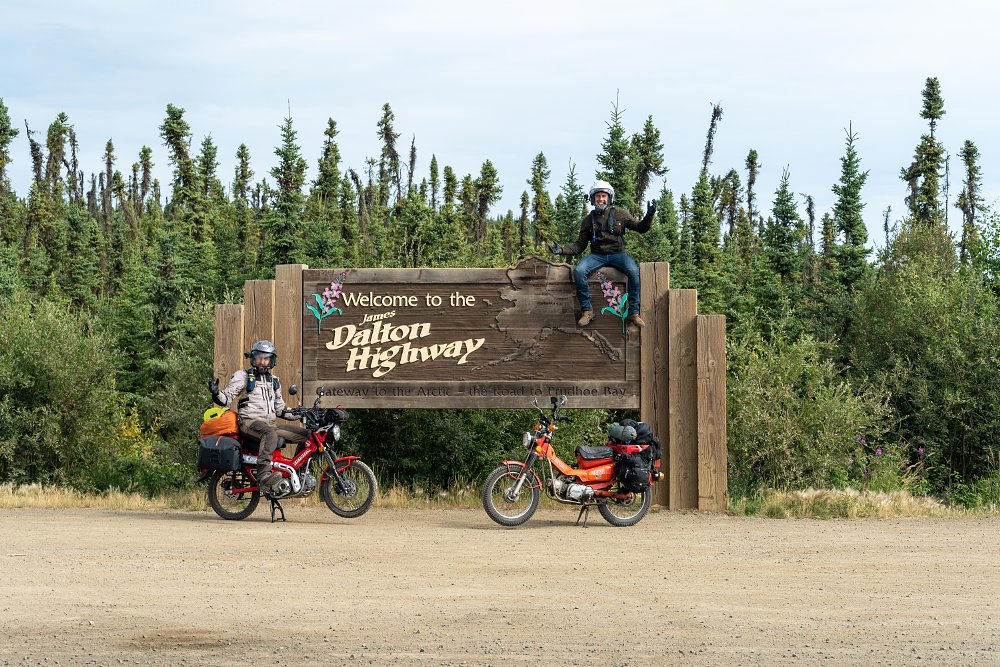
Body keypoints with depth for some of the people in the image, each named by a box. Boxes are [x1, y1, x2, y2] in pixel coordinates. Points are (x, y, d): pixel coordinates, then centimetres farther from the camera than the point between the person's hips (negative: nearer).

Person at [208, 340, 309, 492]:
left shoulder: (274, 381, 26)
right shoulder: (243, 376, 8)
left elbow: (280, 409, 31)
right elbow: (226, 398, 0)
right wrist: (216, 393, -22)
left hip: (271, 423, 7)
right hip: (250, 421, -7)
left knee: (305, 434, -4)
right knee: (270, 433, -40)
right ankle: (264, 475, -57)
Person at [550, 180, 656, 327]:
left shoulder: (620, 214, 6)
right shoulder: (588, 220, 10)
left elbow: (641, 228, 8)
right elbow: (580, 245, 12)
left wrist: (649, 216, -12)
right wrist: (562, 250, -4)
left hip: (617, 254, -1)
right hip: (597, 255, 1)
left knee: (634, 271, -33)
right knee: (578, 271, -30)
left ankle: (633, 313, -25)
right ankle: (587, 311, -19)